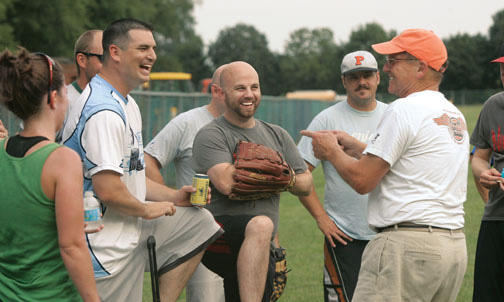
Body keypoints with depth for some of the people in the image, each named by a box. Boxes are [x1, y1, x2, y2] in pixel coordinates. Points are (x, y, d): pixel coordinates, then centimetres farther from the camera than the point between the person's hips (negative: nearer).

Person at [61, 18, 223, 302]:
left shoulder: (127, 105, 15)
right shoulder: (104, 111, -21)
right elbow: (109, 191, -27)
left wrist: (172, 197, 11)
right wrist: (148, 209, -10)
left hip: (130, 233, 10)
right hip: (109, 248, -10)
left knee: (199, 221, 16)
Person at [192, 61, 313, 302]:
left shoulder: (277, 135, 18)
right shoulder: (211, 135, -2)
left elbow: (306, 184, 19)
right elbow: (226, 183, -18)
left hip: (261, 250, 7)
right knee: (260, 224, -36)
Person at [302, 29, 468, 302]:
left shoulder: (403, 110, -10)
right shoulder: (455, 116, 17)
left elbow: (362, 181, -10)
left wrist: (331, 151, 8)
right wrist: (357, 148, 29)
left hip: (406, 246, -9)